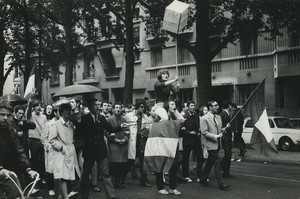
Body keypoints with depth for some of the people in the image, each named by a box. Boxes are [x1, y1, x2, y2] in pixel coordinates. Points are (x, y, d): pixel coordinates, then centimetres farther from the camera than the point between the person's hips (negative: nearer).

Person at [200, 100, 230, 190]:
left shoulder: (218, 117, 12)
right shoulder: (204, 118, -11)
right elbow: (204, 132, -15)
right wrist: (215, 136, -22)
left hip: (217, 143, 8)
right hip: (211, 144, -8)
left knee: (210, 162, 15)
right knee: (217, 162, -9)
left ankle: (203, 179, 27)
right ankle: (220, 183, -6)